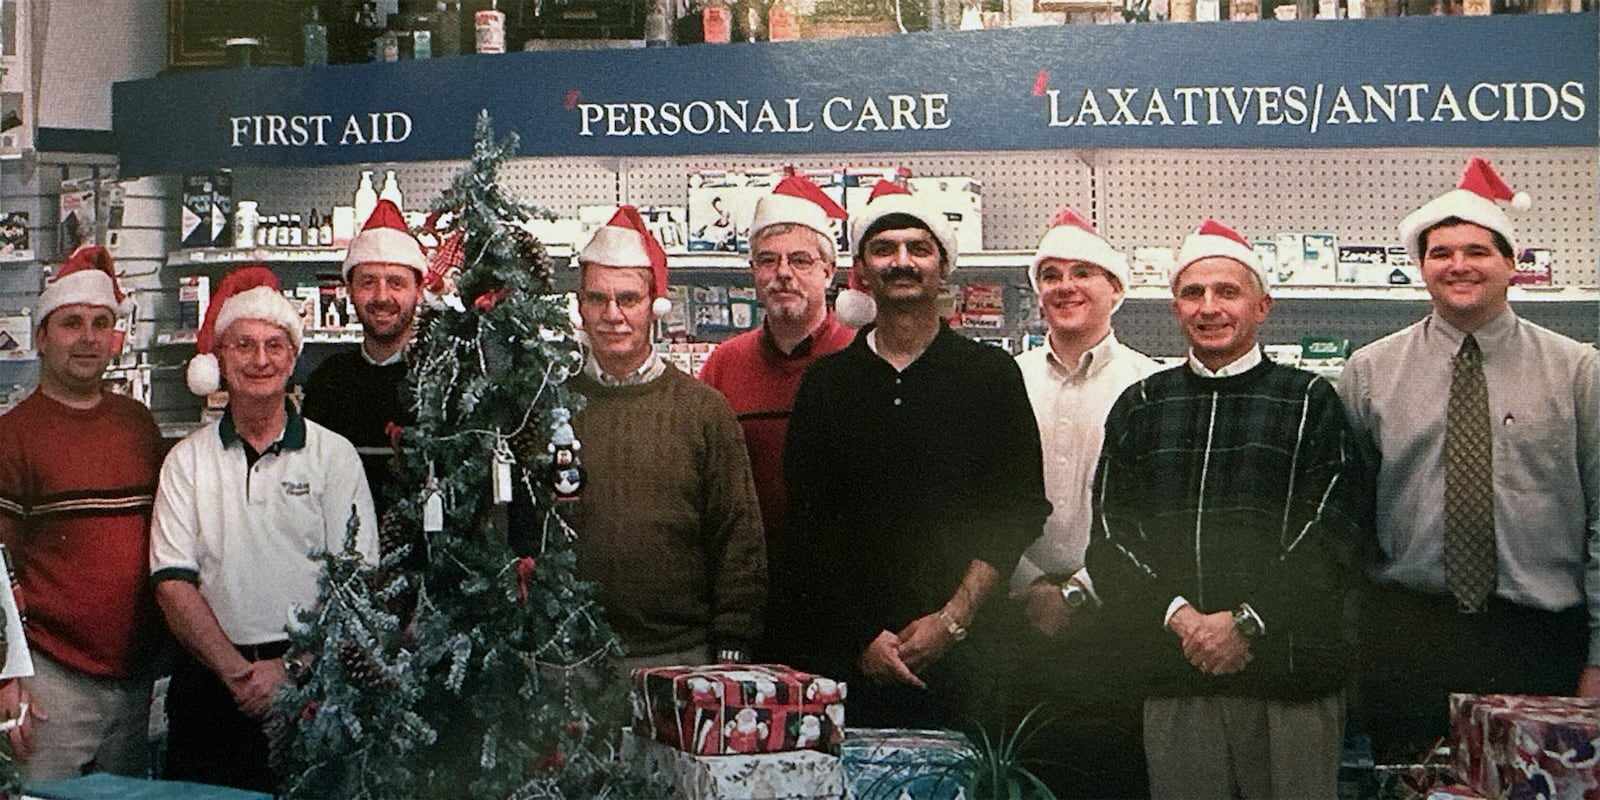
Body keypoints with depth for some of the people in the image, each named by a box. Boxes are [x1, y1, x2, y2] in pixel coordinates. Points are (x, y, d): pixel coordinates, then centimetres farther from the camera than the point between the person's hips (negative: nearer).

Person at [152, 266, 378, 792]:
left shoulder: (334, 455, 4)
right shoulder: (187, 461, 8)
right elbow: (172, 583, 0)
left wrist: (291, 667, -14)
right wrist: (237, 671, -13)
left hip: (311, 684, -1)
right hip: (209, 684, 1)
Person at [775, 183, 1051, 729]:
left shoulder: (991, 373, 6)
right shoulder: (826, 382, 9)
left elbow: (1021, 509, 2)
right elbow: (806, 525, 5)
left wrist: (952, 619, -7)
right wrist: (861, 635, -5)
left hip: (955, 652, -1)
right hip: (840, 652, 1)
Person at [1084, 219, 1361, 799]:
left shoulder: (1310, 402, 7)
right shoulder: (1139, 408, 15)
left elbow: (1330, 536, -2)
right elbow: (1110, 536, 8)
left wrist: (1246, 622, -13)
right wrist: (1177, 615, -9)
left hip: (1291, 676, -2)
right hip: (1175, 676, 2)